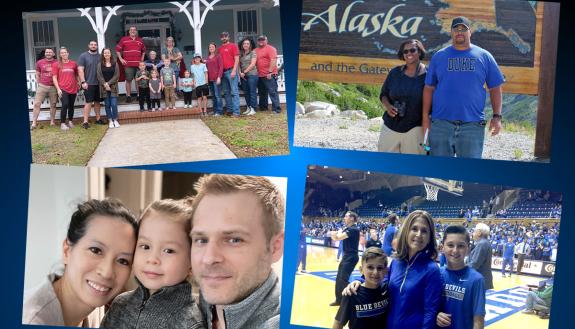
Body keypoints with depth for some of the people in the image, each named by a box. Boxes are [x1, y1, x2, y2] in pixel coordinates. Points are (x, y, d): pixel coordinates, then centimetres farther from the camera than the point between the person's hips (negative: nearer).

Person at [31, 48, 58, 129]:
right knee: (37, 104, -5)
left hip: (53, 87, 0)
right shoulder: (39, 63, 5)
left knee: (53, 105, 7)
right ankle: (34, 123, -3)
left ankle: (52, 121, 17)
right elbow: (37, 75, 13)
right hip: (42, 86, 0)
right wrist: (39, 84, 8)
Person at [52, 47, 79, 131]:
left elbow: (76, 75, 17)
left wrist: (79, 84, 8)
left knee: (71, 106, 9)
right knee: (65, 105, -14)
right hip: (63, 89, -3)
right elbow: (54, 78, 0)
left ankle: (70, 121, 23)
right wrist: (58, 89, -8)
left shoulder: (73, 64, 8)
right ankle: (62, 123, -8)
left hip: (73, 89, 3)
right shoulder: (56, 64, 2)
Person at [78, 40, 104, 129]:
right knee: (88, 102, -9)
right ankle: (85, 122, -8)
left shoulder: (100, 57, 11)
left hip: (98, 83, 5)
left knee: (97, 101, 11)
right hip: (88, 84, -5)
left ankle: (98, 119, 22)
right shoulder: (83, 56, -2)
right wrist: (83, 82, -15)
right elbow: (80, 70, -7)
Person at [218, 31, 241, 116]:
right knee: (226, 92, 9)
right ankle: (229, 109, 15)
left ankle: (236, 111, -13)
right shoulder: (219, 48, 17)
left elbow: (237, 59, -5)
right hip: (223, 72, 6)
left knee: (234, 92, -10)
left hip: (231, 71, -6)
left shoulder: (233, 46, 2)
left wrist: (234, 71, -13)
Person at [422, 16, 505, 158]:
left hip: (473, 124, 0)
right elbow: (429, 88, 9)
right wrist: (425, 116, 3)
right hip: (440, 123, 1)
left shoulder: (484, 56, 8)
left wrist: (497, 116, 0)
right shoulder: (439, 56, 9)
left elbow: (495, 88, 8)